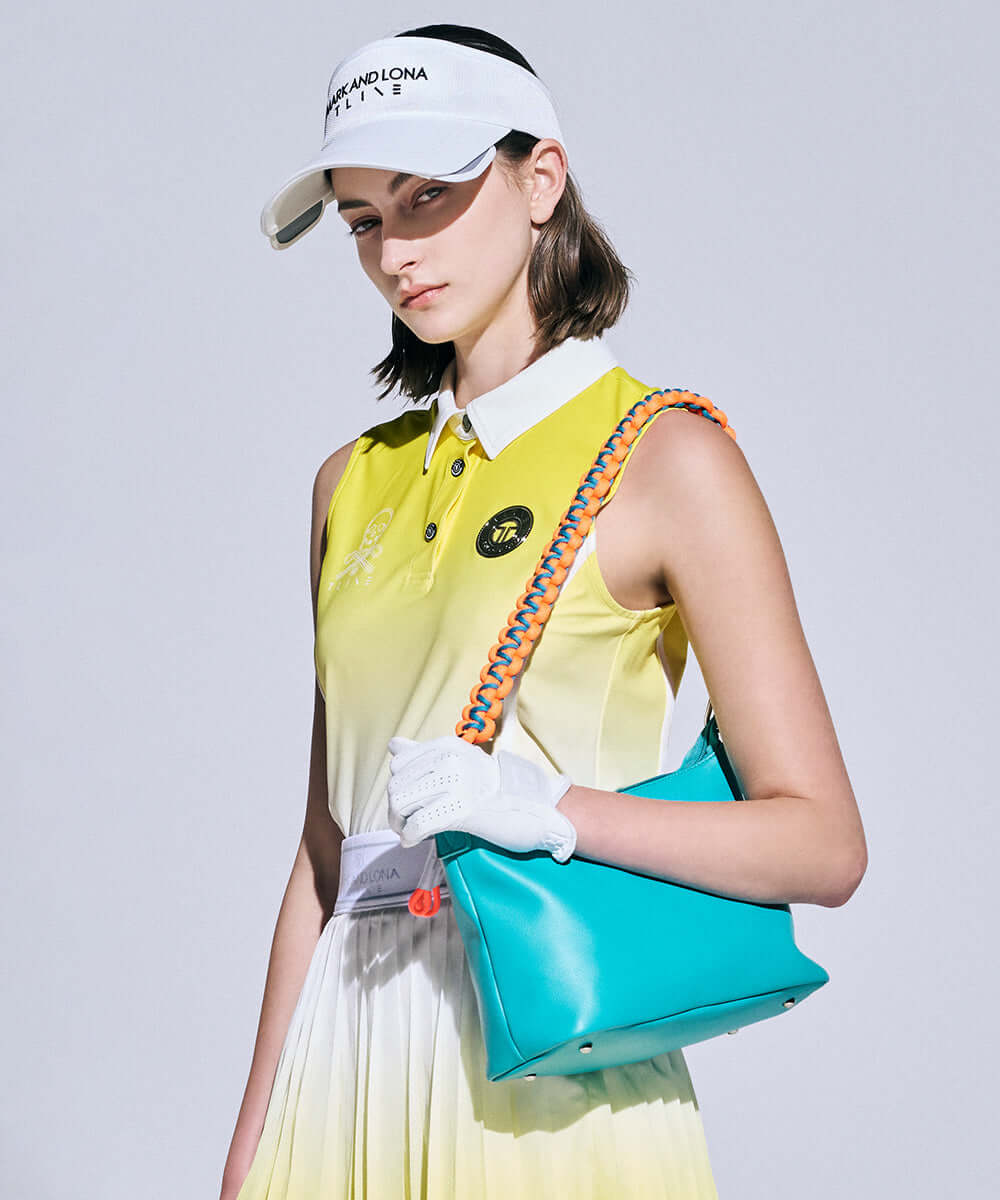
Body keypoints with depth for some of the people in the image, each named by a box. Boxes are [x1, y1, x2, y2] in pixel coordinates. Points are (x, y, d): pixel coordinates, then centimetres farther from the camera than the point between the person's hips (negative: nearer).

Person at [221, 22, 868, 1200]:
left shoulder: (666, 457, -6)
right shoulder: (355, 482, 10)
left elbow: (824, 846, -8)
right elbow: (328, 845, 12)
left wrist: (558, 811, -21)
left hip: (549, 1071, -4)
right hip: (355, 1061, 5)